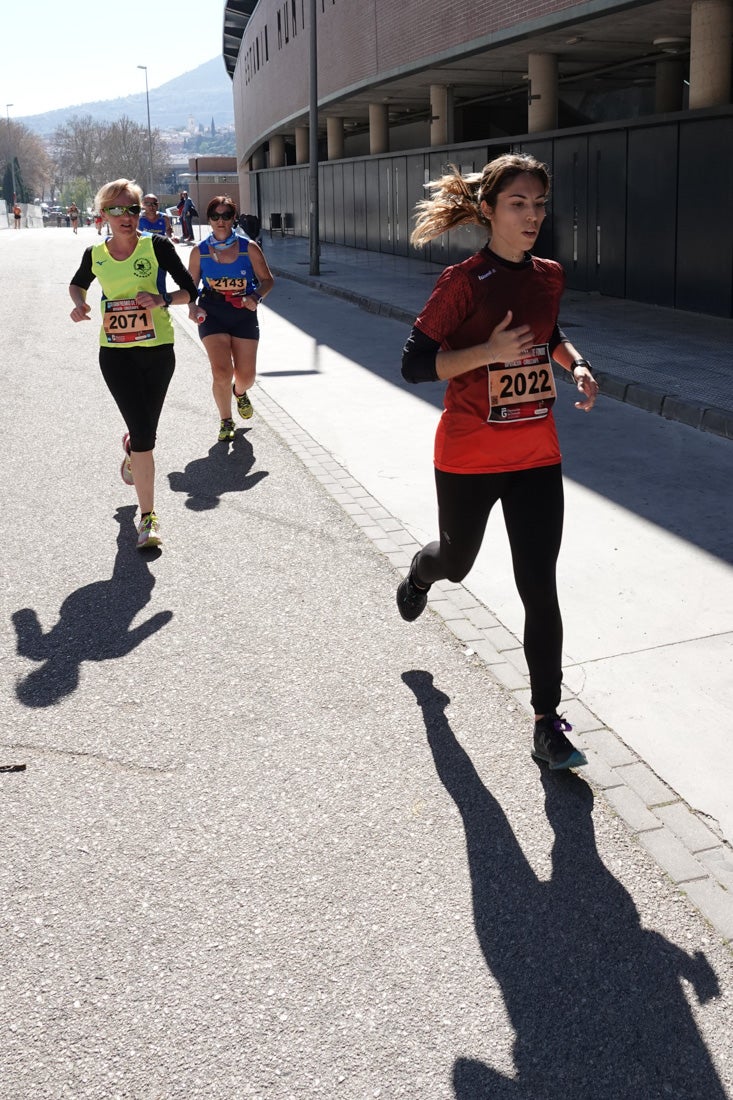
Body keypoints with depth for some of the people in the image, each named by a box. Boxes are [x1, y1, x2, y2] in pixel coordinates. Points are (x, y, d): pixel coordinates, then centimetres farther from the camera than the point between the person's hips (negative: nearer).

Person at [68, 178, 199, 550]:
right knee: (143, 434, -10)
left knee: (145, 430, 13)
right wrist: (79, 304, 0)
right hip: (116, 353, 0)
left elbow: (191, 291, -3)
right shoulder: (94, 255, 1)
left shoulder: (157, 246, -6)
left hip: (158, 350, 0)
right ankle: (148, 517, -3)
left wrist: (162, 299, -22)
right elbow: (77, 284, 22)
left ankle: (131, 451, 54)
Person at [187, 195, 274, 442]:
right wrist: (192, 307, -11)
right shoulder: (200, 252, 0)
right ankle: (226, 422, 10)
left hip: (244, 314, 1)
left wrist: (255, 297, -16)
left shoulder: (249, 248, -3)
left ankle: (240, 393, 42)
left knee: (246, 377, 0)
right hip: (212, 315, 0)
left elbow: (267, 280, 3)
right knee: (221, 373, -15)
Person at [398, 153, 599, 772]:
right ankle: (420, 574, 60)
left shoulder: (549, 277, 4)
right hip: (469, 458, -3)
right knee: (457, 560, 20)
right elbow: (415, 364, -15)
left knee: (540, 590, 0)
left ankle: (548, 723, 10)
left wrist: (576, 364, 3)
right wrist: (489, 351, -26)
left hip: (536, 456, 4)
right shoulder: (465, 282, -13)